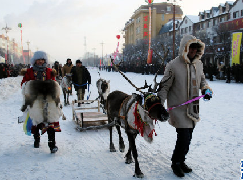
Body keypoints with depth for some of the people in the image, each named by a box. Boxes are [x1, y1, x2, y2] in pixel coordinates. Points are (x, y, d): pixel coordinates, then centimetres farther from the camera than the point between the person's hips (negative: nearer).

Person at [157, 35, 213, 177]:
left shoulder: (198, 64, 5)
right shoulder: (173, 66, -13)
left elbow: (202, 80, 22)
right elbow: (164, 87, -8)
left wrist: (206, 90, 3)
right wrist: (160, 104, -13)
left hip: (193, 109, 6)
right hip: (178, 109, -6)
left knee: (188, 138, 15)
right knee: (184, 138, -8)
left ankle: (181, 161, 35)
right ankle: (176, 163, 17)